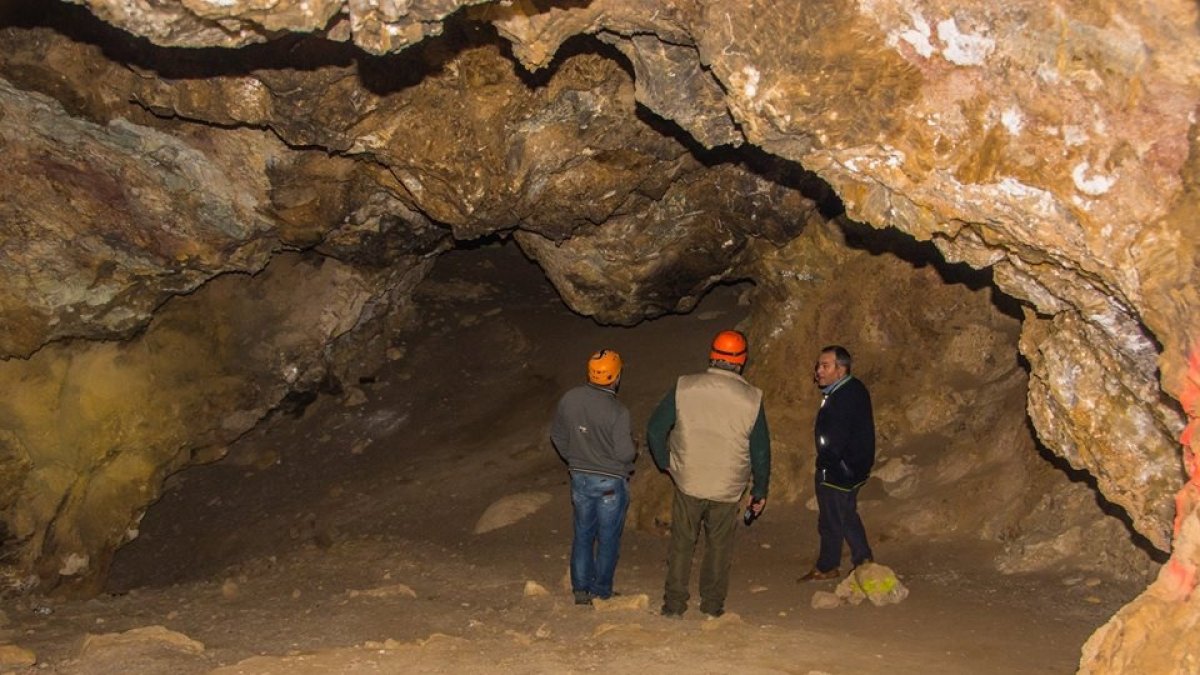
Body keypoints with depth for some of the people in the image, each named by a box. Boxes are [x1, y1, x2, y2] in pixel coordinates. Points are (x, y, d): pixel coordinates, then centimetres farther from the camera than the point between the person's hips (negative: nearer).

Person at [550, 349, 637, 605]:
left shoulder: (569, 399, -8)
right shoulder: (617, 411, -24)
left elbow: (558, 435, 5)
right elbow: (625, 453, -20)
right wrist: (633, 450, 3)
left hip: (580, 478, 5)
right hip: (610, 482, -4)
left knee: (583, 534, 18)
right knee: (608, 539, 12)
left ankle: (581, 589, 25)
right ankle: (601, 593, 22)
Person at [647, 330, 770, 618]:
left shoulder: (684, 387, -8)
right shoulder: (751, 398, -7)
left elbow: (655, 429, -4)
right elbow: (761, 451, 0)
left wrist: (666, 463, 12)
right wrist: (760, 491, 12)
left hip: (687, 483, 0)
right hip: (727, 489, 0)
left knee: (681, 543, 14)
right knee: (719, 546, 16)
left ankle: (674, 603, 18)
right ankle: (713, 605, 24)